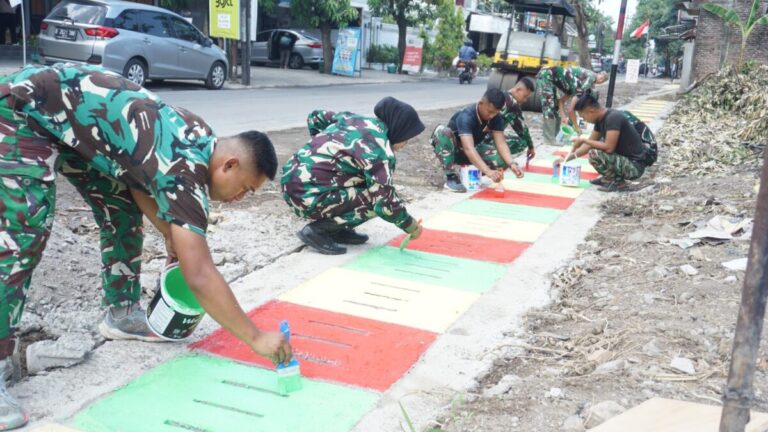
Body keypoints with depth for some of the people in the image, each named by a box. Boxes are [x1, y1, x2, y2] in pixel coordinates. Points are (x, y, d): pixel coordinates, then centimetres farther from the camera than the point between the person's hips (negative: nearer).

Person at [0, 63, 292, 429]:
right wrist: (256, 338, -24)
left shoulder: (198, 136, -2)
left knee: (122, 210, 10)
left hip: (67, 115, 10)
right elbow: (200, 276, -31)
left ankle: (122, 315, 22)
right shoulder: (186, 169, -28)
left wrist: (170, 234, 5)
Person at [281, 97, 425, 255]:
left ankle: (337, 228, 15)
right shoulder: (378, 151, -16)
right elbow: (386, 203, -18)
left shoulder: (353, 118, 9)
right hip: (307, 196, -9)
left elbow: (315, 117, 23)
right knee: (376, 199, -7)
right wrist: (412, 227, -2)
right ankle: (317, 230, -5)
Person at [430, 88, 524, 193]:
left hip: (474, 149, 5)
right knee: (442, 131, -39)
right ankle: (451, 177, -28)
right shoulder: (466, 116, -33)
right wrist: (488, 172, -56)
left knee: (502, 160, -23)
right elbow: (469, 149, -45)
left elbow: (501, 143, -20)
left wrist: (512, 164, -39)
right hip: (454, 149, -5)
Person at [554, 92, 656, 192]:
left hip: (635, 167, -10)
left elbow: (609, 148, -28)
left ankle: (618, 182, -6)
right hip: (625, 159, 10)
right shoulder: (601, 119, 5)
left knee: (594, 154, -25)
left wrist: (583, 140, -16)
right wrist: (567, 158, 13)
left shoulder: (613, 118, -22)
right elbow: (590, 144, 15)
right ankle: (609, 177, 15)